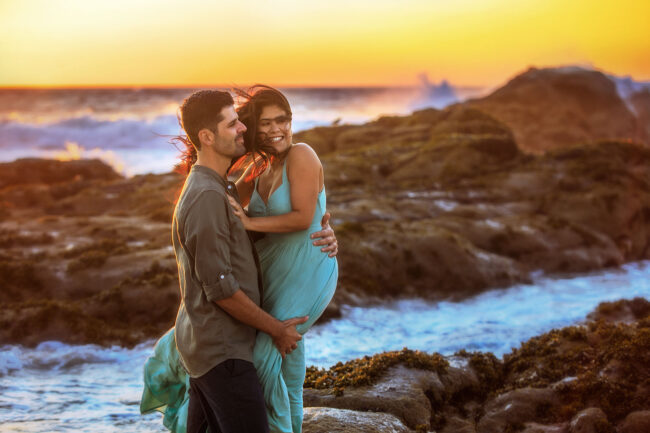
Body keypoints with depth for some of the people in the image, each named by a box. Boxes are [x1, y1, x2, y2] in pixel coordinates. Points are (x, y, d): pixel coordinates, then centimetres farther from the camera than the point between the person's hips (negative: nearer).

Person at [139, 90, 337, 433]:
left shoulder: (219, 188, 13)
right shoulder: (207, 197, -20)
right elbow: (219, 287, -21)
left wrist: (320, 235, 1)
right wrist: (276, 329, -11)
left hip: (204, 343, 10)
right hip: (221, 350, -10)